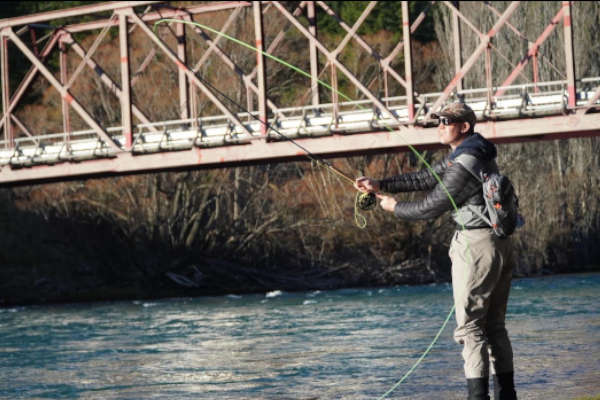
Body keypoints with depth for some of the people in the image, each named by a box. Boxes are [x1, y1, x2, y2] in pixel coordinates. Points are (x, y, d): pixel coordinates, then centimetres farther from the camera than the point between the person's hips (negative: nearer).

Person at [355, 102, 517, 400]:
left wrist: (395, 207, 4)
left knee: (469, 325, -7)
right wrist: (380, 185, 11)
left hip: (476, 245, -10)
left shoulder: (465, 162, -16)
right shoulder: (463, 155, 15)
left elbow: (432, 207, -12)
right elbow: (425, 179, 17)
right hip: (499, 244, 10)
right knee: (494, 324, 12)